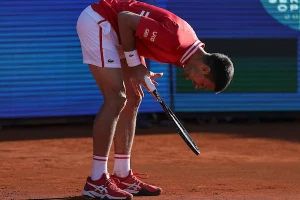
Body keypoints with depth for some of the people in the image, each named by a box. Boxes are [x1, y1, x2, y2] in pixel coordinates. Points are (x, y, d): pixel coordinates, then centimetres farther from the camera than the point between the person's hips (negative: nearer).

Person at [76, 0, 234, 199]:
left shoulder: (190, 46, 1)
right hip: (97, 21, -10)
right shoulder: (173, 40, -27)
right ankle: (96, 182, -12)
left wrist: (139, 71, -7)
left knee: (132, 99, 9)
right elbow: (125, 18, -24)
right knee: (116, 99, -14)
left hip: (113, 30, 10)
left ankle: (122, 176, 16)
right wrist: (134, 65, -16)